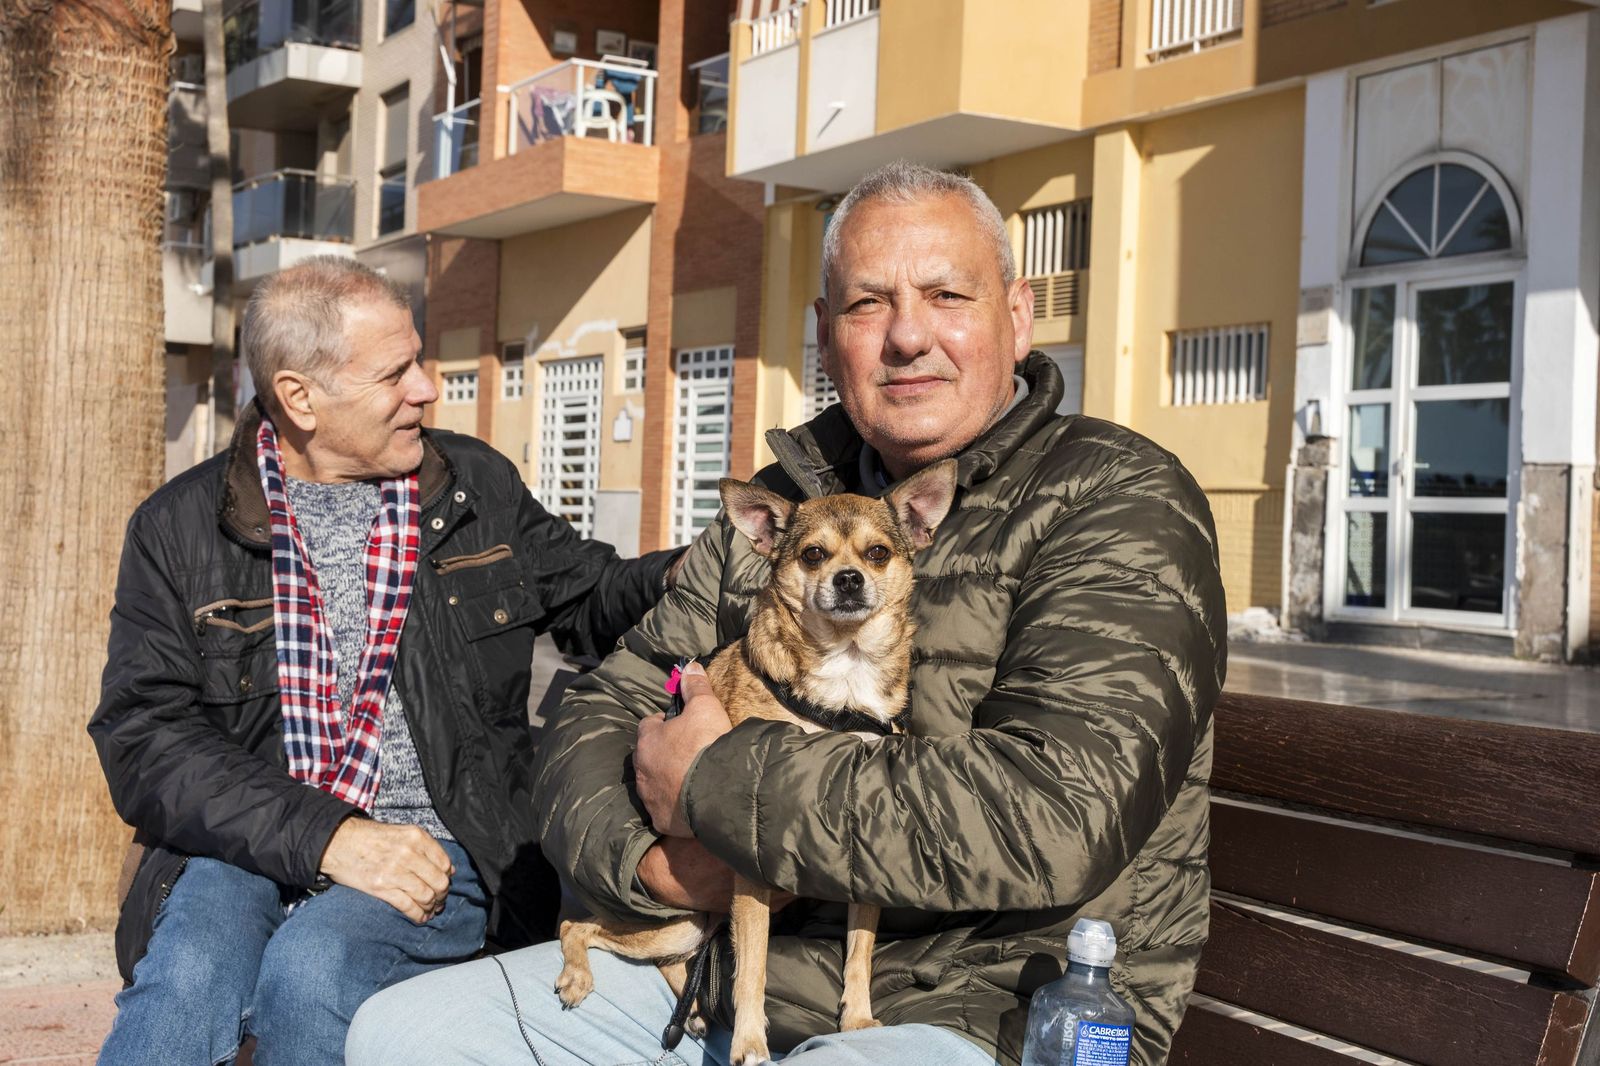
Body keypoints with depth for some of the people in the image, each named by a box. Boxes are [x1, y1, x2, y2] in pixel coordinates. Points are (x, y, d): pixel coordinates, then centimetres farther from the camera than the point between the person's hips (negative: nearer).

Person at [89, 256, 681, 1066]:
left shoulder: (478, 488, 10)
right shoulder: (178, 528, 3)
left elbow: (599, 600, 23)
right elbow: (145, 740, -5)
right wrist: (325, 836, -17)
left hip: (434, 849, 1)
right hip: (251, 847, 0)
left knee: (310, 968, -29)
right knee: (187, 976, -32)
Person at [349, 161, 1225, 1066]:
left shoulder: (1122, 505, -11)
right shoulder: (776, 507, 11)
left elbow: (1052, 825, -26)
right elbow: (600, 720, 10)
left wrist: (713, 778, -18)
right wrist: (648, 855, -15)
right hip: (735, 972, 7)